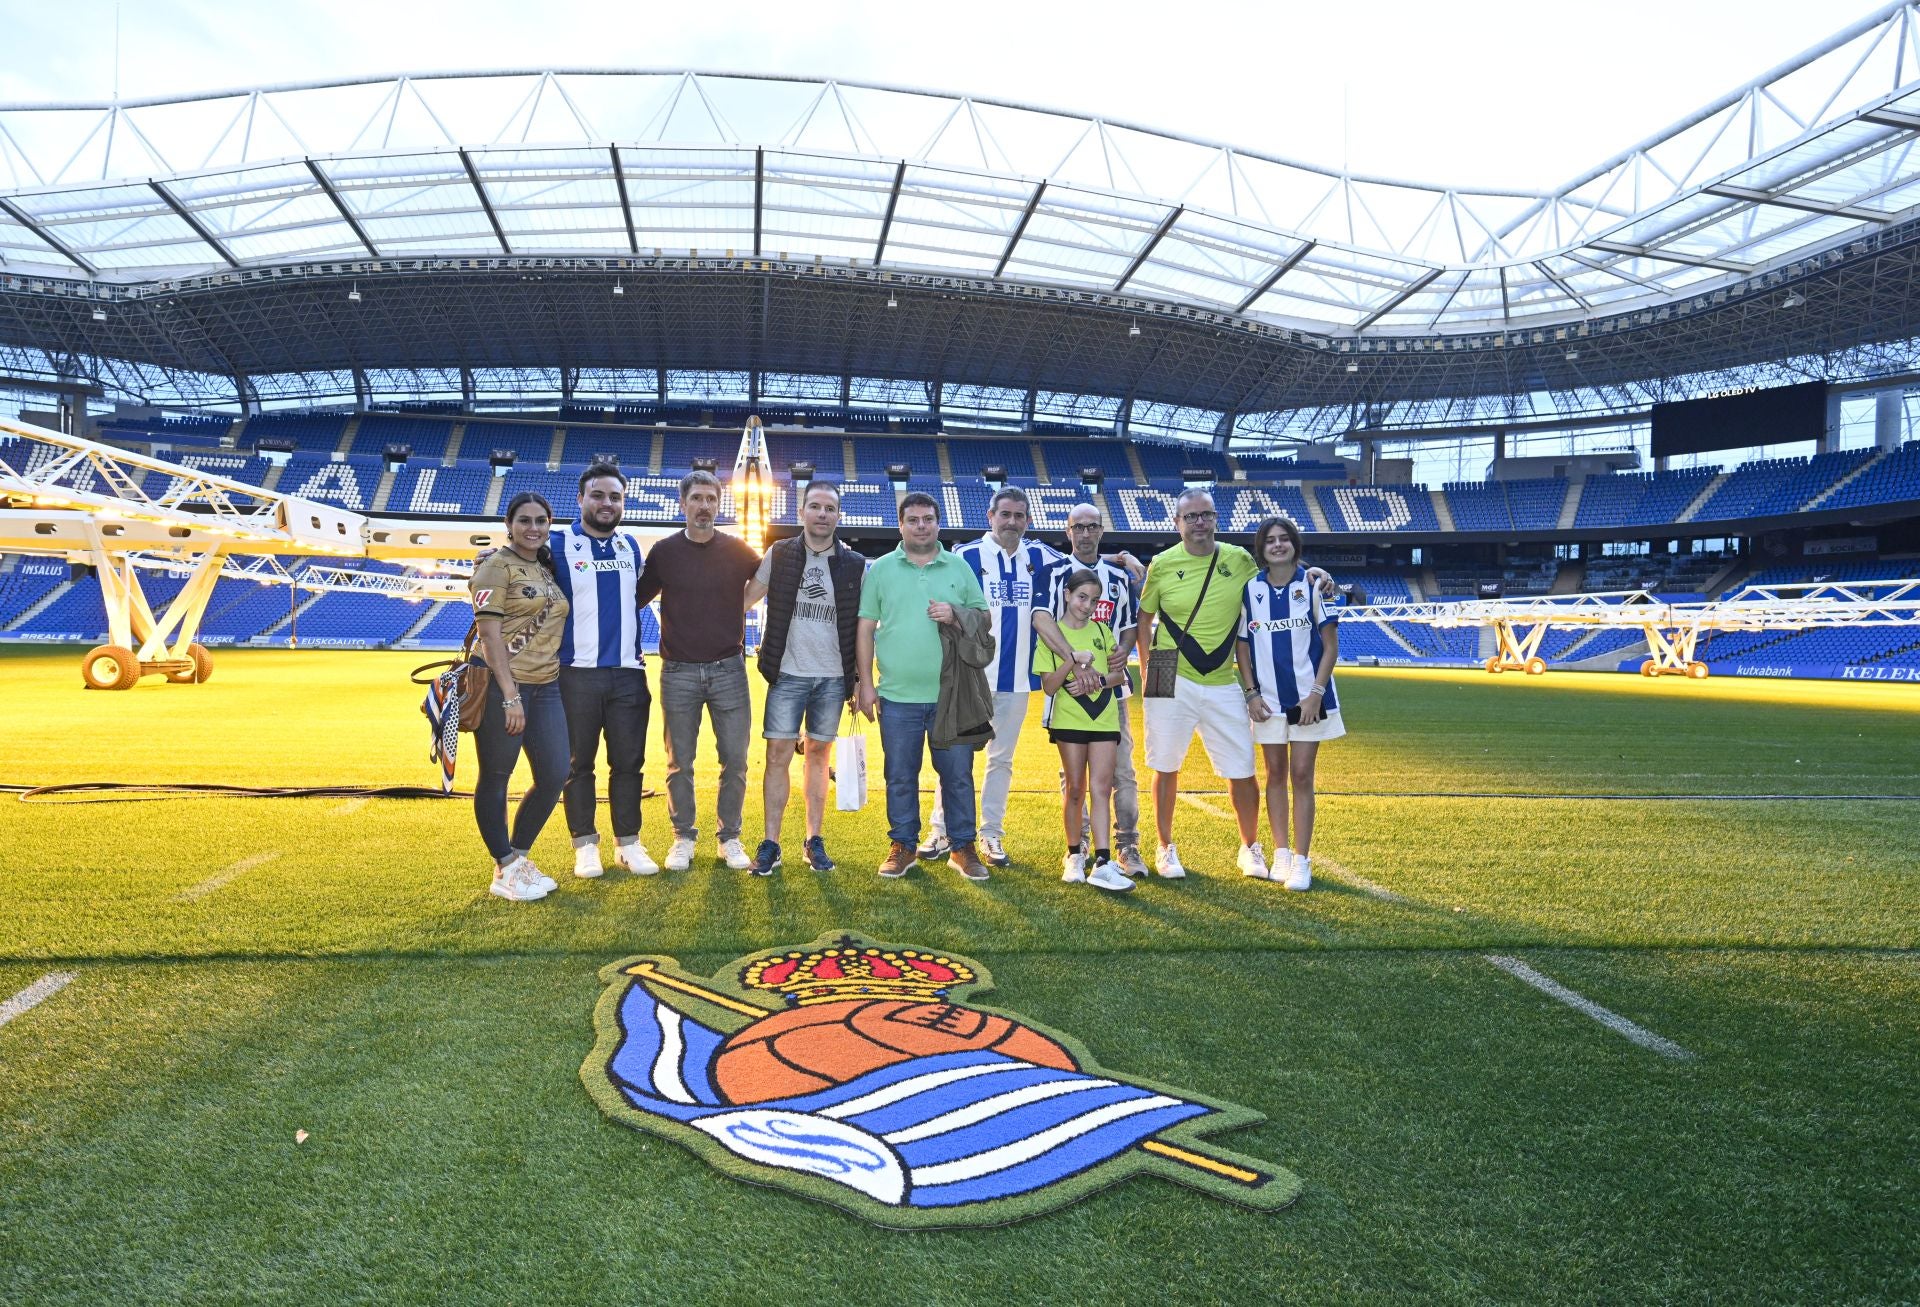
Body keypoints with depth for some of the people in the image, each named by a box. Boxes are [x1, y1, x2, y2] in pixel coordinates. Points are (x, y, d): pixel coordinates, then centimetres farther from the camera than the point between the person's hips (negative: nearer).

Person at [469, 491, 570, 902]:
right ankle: (505, 872, 14)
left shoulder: (548, 569, 16)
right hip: (502, 685, -7)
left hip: (547, 687, 7)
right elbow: (489, 633, -13)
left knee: (555, 777, 6)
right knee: (495, 780, 3)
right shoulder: (497, 565, -6)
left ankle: (519, 856, 23)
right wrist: (510, 696, -18)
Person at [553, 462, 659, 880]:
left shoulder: (630, 546, 12)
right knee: (578, 763, 5)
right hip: (576, 673, -3)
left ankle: (628, 842, 17)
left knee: (629, 762, 7)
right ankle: (585, 844, 17)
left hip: (628, 673, 4)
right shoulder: (558, 544, -3)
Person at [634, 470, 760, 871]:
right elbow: (636, 600, 9)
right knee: (680, 763, 7)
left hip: (728, 669, 0)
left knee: (734, 760, 4)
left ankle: (730, 838, 18)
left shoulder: (737, 551, 3)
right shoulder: (664, 552, 2)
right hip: (679, 672, 0)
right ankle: (683, 838, 20)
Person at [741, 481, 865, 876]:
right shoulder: (779, 555, 1)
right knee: (778, 755, -1)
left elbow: (863, 627, 6)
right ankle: (770, 843, 6)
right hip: (787, 674, -1)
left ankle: (815, 840, 17)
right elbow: (746, 598, 7)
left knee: (819, 755, 9)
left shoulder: (855, 565, 2)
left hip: (832, 678, 1)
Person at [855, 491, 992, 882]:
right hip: (897, 697, 0)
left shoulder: (959, 568, 7)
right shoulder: (881, 569, 4)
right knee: (900, 776, 9)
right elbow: (865, 629, 3)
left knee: (958, 774, 6)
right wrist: (865, 683, -2)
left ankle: (962, 847, 19)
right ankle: (903, 846, 23)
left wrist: (957, 616, -11)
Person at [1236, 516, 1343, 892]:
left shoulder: (1313, 585, -4)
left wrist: (1316, 692, -11)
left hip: (1308, 697, -2)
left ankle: (1301, 861, 4)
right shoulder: (1250, 590, 1)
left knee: (1301, 775, -2)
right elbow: (1242, 645, 7)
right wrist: (1251, 693, -2)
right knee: (1275, 773, 8)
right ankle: (1281, 854, 18)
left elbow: (1331, 644, -4)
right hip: (1268, 699, 2)